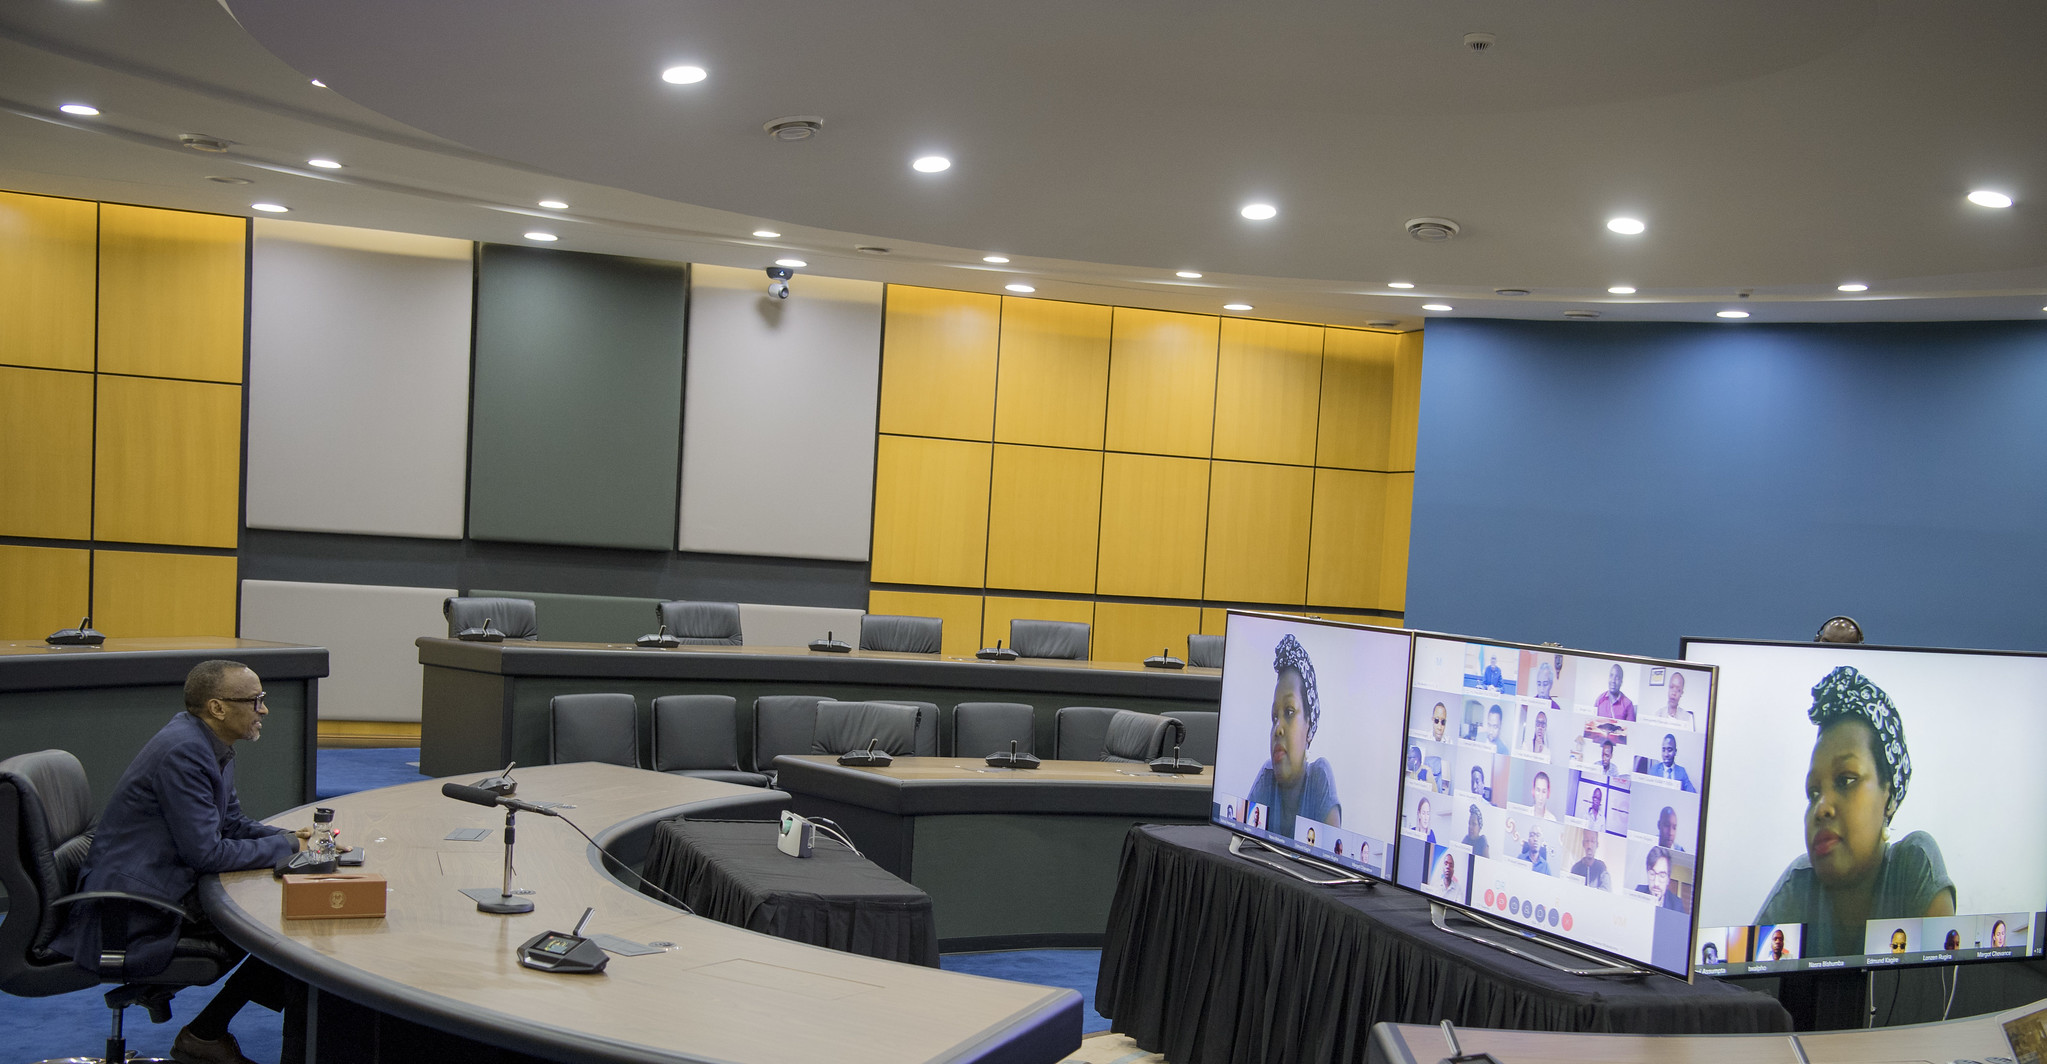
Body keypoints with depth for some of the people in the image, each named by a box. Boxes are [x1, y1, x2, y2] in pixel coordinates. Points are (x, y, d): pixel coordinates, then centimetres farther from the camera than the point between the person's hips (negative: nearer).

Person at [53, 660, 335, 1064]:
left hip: (168, 881, 10)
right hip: (138, 906, -10)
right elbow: (206, 852, -24)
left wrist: (286, 835, -1)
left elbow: (231, 823, 17)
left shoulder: (209, 744, 8)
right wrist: (284, 846, -13)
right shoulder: (182, 752, -23)